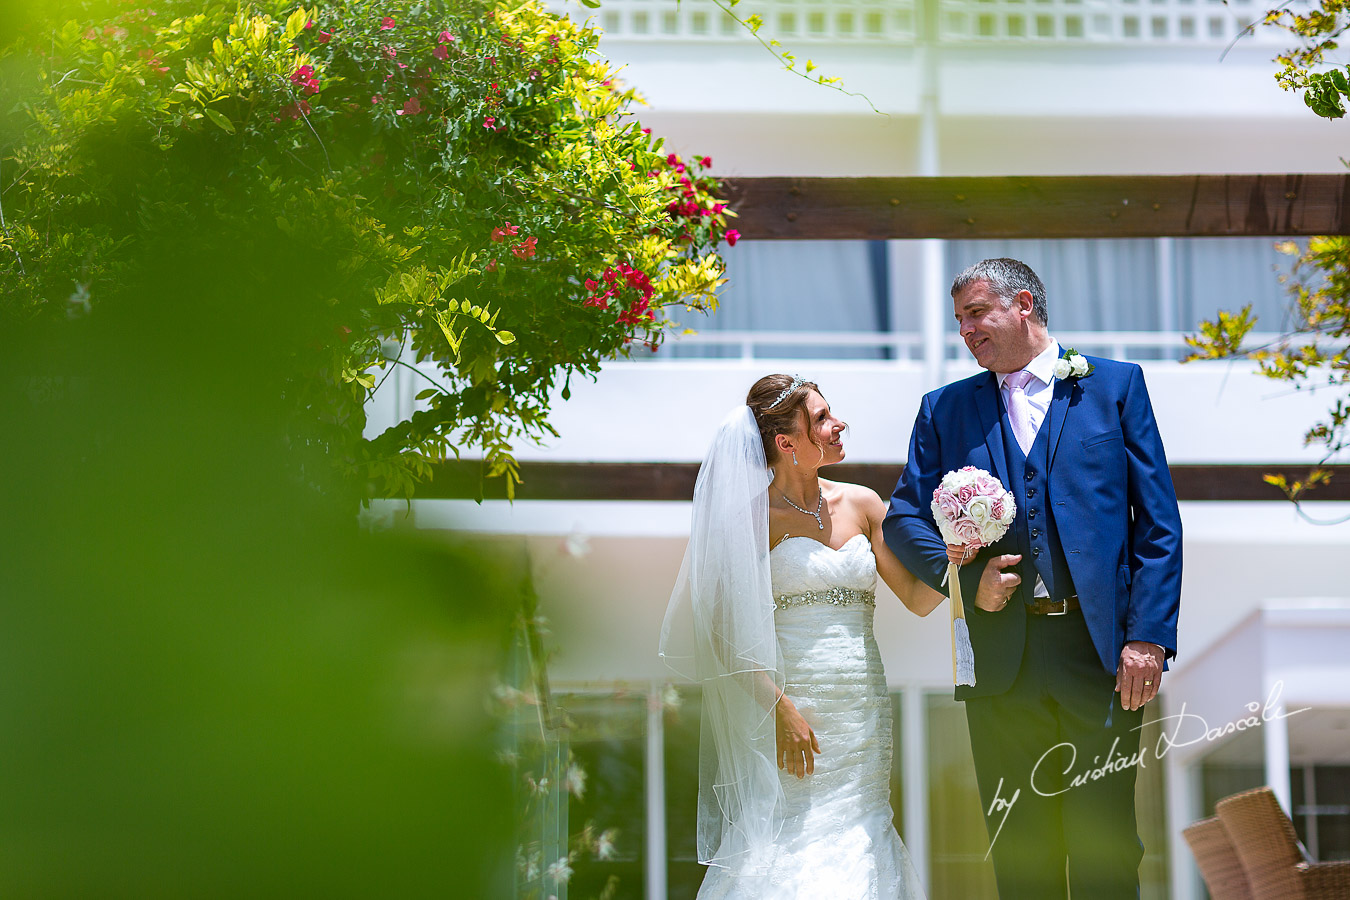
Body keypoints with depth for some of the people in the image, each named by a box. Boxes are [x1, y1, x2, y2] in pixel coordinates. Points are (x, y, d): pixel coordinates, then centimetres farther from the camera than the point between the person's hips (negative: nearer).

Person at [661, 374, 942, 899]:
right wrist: (780, 708, -16)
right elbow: (726, 632, -8)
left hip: (862, 714, 5)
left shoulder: (862, 505, 10)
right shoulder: (755, 516, -4)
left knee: (856, 850, 2)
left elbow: (918, 599, 8)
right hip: (791, 710, -5)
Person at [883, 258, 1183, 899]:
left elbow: (1158, 522, 2)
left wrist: (1149, 636, -7)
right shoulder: (945, 409, 14)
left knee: (1104, 847, 1)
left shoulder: (1115, 385, 7)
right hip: (1000, 656, 2)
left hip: (1100, 649, -2)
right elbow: (903, 518, 11)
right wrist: (967, 576, -8)